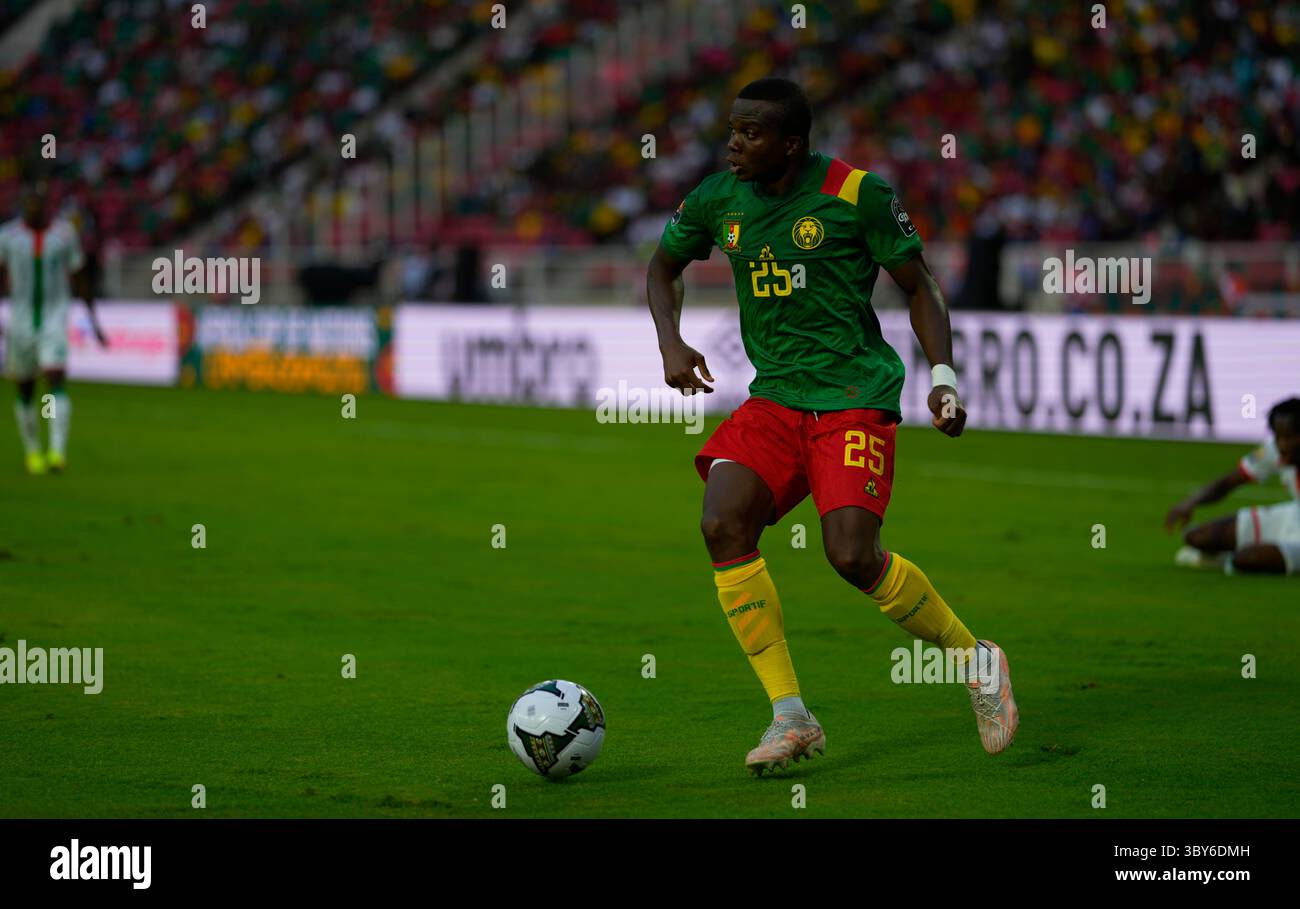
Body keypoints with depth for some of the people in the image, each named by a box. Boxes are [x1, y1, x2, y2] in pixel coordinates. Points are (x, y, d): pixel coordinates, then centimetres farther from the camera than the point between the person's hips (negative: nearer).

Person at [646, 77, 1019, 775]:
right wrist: (671, 344, 6)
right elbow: (664, 265, 23)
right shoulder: (717, 200, 5)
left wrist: (943, 374, -10)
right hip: (774, 397, 5)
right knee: (722, 524, -19)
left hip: (856, 397, -5)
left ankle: (976, 661, 7)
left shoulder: (857, 194, -8)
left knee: (852, 554, -20)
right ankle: (790, 717, -11)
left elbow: (918, 285, 1)